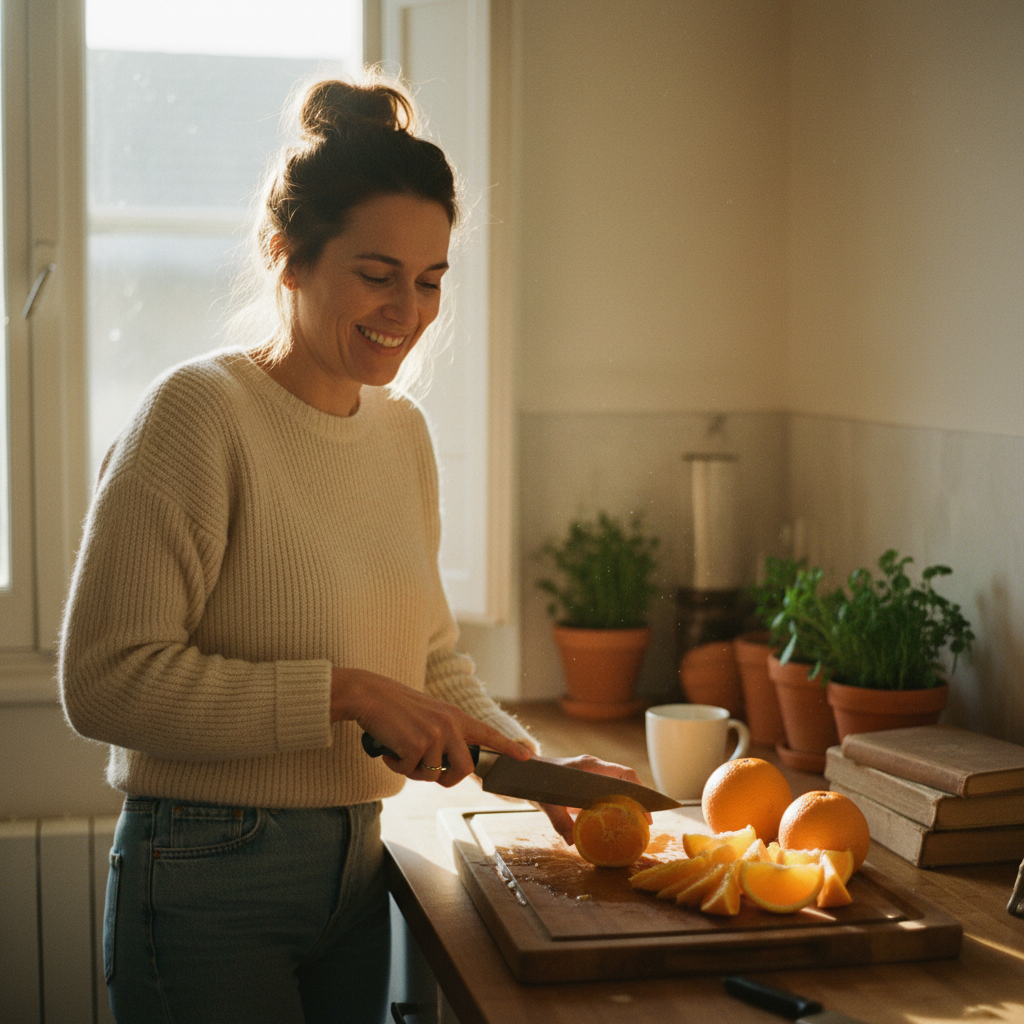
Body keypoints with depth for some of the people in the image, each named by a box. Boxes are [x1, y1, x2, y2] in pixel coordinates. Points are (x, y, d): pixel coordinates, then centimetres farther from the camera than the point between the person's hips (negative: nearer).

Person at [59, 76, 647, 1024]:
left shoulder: (402, 429, 7)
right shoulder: (198, 412, -15)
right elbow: (106, 679, -21)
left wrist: (533, 763, 1)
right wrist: (344, 693, -22)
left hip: (353, 866, 7)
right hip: (208, 883, -7)